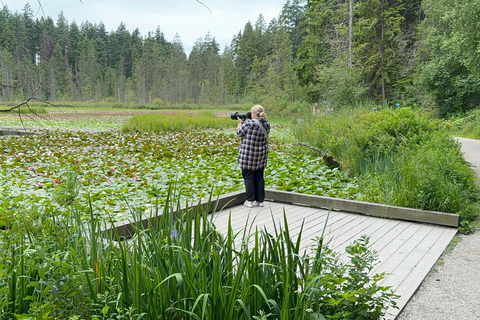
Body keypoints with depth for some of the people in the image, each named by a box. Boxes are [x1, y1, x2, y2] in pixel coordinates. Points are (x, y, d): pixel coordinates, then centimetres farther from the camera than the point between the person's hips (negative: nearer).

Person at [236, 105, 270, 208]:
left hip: (248, 155, -6)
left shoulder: (249, 123, -19)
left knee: (248, 176, 4)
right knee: (259, 177, 13)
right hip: (261, 155, 6)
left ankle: (250, 200, 8)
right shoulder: (266, 124, 1)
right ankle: (260, 200, 17)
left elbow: (239, 133, -4)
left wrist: (240, 122, 12)